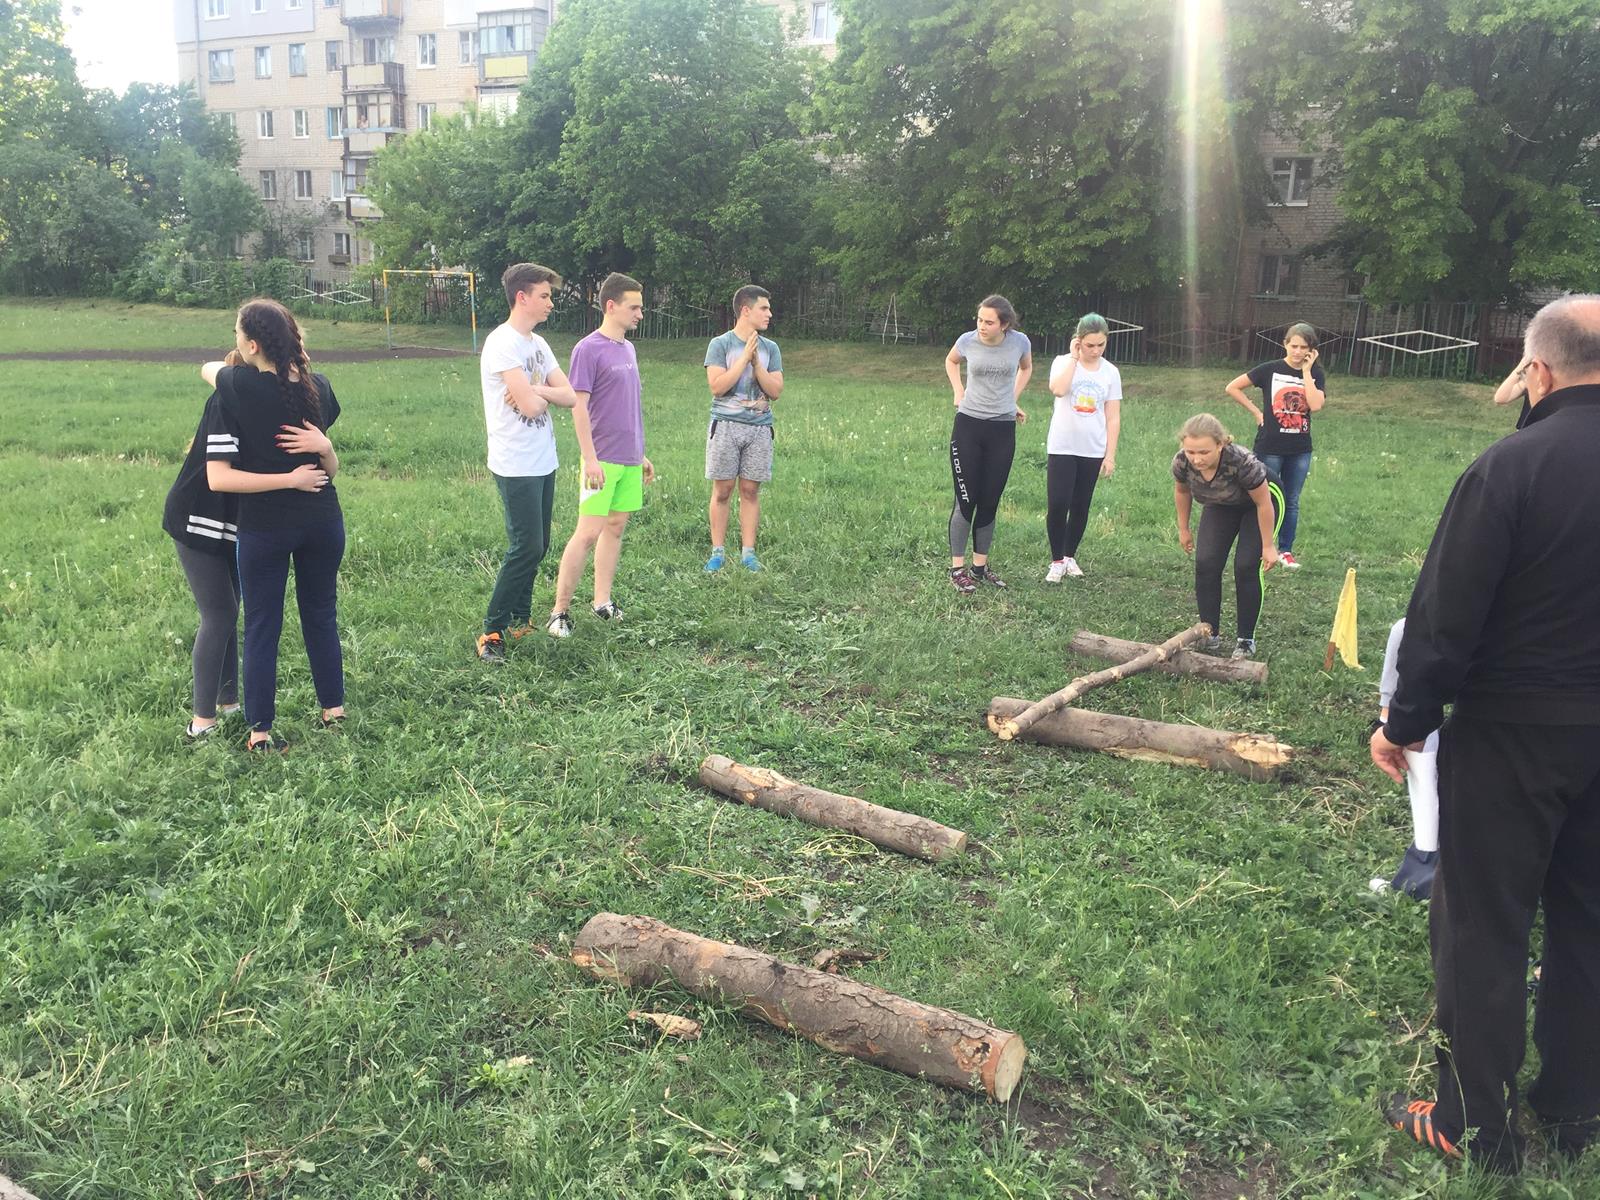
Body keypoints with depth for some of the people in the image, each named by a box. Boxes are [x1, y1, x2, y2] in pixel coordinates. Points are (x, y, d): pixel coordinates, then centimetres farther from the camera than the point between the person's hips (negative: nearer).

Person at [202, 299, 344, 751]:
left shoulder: (236, 391, -16)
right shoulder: (317, 388, -3)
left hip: (265, 530, -3)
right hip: (321, 522, 3)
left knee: (262, 627, 7)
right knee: (321, 616, 18)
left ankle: (260, 731, 13)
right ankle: (334, 709, 28)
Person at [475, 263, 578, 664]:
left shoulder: (538, 344, 13)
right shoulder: (503, 343, -16)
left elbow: (570, 397, 6)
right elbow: (531, 406, -24)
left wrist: (535, 391, -13)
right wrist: (543, 394, -1)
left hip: (543, 462, 9)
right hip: (517, 465, -9)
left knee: (537, 545, 13)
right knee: (526, 548, -8)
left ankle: (520, 618, 26)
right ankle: (492, 632, 0)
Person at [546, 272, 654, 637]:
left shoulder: (628, 348, 13)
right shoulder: (588, 349, -10)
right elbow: (579, 407, -13)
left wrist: (641, 454, 19)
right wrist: (590, 459, -18)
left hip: (630, 458, 7)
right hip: (603, 459, -7)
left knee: (616, 527, 10)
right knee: (588, 532, -7)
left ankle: (602, 601, 19)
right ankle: (560, 611, -1)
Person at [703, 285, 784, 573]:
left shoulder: (770, 348, 9)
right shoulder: (720, 344, -2)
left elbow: (776, 390, 1)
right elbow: (717, 386, -12)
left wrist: (756, 362, -10)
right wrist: (745, 357, -13)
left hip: (759, 427, 3)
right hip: (726, 425, -3)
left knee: (751, 490, 4)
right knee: (722, 490, 1)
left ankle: (748, 552, 10)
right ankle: (718, 552, 9)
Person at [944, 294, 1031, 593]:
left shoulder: (1020, 342, -7)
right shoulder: (967, 341, -8)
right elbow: (951, 361, 16)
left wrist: (1013, 399, 9)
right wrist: (958, 392, 5)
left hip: (1003, 430, 1)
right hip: (968, 426, -1)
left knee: (989, 502, 7)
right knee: (966, 500, -3)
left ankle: (980, 567, 19)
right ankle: (957, 569, 5)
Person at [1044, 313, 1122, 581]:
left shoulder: (1110, 372, 3)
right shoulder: (1063, 362, -4)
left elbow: (1113, 417, 4)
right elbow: (1057, 389, -27)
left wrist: (1110, 455, 0)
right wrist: (1073, 357, -17)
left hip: (1093, 451, 3)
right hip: (1062, 448, -3)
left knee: (1081, 506, 10)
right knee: (1057, 505, -9)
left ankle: (1070, 556, 26)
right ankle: (1057, 561, 5)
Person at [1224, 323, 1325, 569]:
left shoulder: (1315, 374, 1)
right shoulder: (1270, 369, -6)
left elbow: (1316, 405, -17)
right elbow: (1232, 388, -3)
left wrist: (1306, 371, -14)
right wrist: (1256, 412, -5)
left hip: (1300, 450, 3)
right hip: (1270, 448, -3)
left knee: (1291, 502, 11)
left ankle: (1286, 550, 23)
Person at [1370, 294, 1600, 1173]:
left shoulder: (1510, 467, -18)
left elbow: (1446, 616, -17)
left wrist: (1406, 722, -6)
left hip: (1513, 734, -6)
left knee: (1482, 927, 6)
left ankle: (1475, 1126, 17)